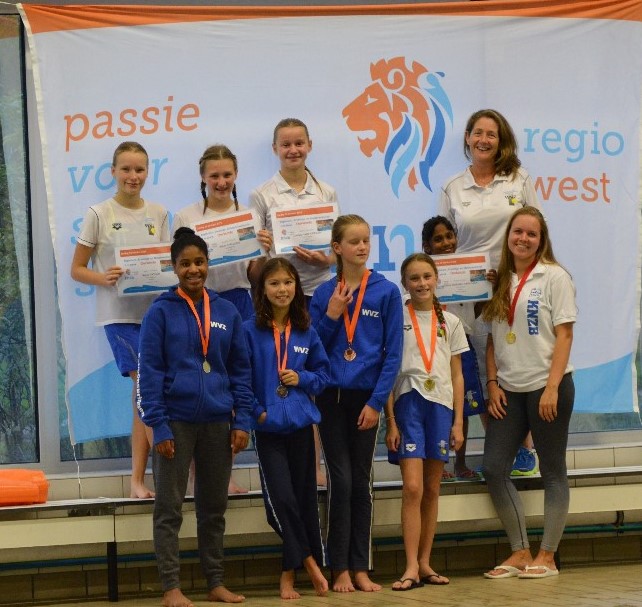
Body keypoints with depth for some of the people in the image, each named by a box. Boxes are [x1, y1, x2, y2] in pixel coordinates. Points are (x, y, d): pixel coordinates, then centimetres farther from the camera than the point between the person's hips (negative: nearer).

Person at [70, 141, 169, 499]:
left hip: (155, 311, 4)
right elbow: (77, 269, 2)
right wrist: (104, 278, -18)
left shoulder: (158, 214, 10)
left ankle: (138, 480, 11)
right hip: (120, 315, -4)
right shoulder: (99, 215, -1)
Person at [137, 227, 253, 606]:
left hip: (217, 423, 3)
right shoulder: (161, 312, -3)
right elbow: (150, 372, -6)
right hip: (176, 421, -3)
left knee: (214, 507, 11)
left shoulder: (227, 312, 6)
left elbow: (241, 371, 8)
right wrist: (158, 426, -12)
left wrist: (242, 420, 0)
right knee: (169, 509, 1)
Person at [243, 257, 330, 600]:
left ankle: (289, 573, 15)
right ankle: (308, 561, 4)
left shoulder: (306, 331, 6)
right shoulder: (250, 331, -4)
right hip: (268, 427, -3)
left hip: (301, 424, 4)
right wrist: (256, 411, -13)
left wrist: (302, 379, -6)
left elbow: (323, 372, 13)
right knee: (281, 499, -13)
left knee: (304, 498, 5)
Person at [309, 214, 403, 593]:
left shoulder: (387, 292, -2)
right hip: (332, 397, 0)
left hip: (366, 397, 0)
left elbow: (393, 352, -3)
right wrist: (331, 316, -9)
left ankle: (361, 568, 11)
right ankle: (340, 569, 5)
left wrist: (376, 402, -8)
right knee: (341, 480, -1)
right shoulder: (324, 294, 3)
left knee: (361, 482, 5)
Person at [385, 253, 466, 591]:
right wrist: (390, 422, -6)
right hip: (408, 404, -3)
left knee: (432, 490, 6)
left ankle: (424, 563, 13)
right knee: (412, 488, -11)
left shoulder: (450, 322, 11)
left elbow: (457, 376, 11)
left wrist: (458, 422, 4)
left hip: (441, 407, 3)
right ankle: (411, 567, -12)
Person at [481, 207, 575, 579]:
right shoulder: (501, 282, 10)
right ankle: (520, 552, 9)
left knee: (553, 471, 2)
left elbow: (564, 335, -8)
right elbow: (493, 339, 13)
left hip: (547, 387, -5)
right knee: (494, 468, -1)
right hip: (509, 391, 5)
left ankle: (547, 556, 9)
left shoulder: (554, 277, -4)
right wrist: (493, 383, 2)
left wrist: (552, 388, -15)